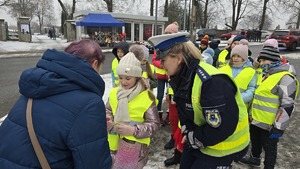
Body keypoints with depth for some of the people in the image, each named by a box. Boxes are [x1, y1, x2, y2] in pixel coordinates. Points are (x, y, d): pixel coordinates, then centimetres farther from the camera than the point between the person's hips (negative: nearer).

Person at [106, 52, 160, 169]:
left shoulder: (146, 97, -14)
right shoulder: (114, 93, -1)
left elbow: (154, 124, -11)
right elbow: (108, 110, 13)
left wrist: (134, 130, -22)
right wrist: (108, 120, -9)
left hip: (135, 146, -4)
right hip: (114, 143, 4)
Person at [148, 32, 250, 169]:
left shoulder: (212, 82, -33)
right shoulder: (181, 77, -3)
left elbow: (222, 127, -32)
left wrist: (193, 139, -19)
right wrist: (188, 132, -7)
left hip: (223, 145, -8)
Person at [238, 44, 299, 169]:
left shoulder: (285, 78, -20)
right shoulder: (267, 75, 10)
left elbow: (287, 105, -23)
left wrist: (278, 127, -22)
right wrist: (252, 114, 23)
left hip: (269, 125, -9)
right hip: (256, 120, 9)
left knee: (269, 148, 10)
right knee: (255, 142, 27)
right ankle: (255, 158, 50)